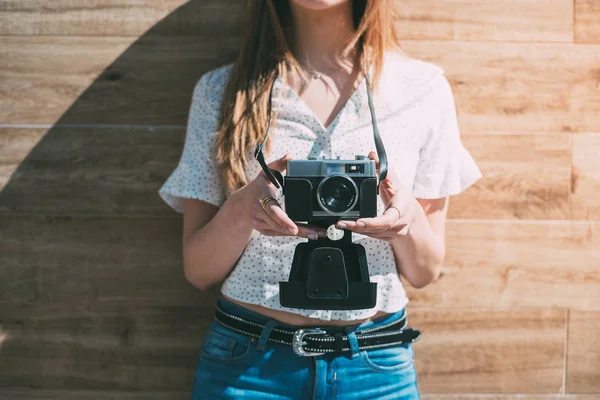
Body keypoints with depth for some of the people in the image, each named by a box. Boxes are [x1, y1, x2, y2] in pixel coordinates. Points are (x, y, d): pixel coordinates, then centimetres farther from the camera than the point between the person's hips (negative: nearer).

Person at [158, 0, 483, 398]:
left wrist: (408, 217, -19)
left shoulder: (425, 87, -1)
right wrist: (240, 210, -22)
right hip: (247, 362, 0)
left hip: (375, 365, 1)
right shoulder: (222, 90, -1)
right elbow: (198, 271, -1)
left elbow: (425, 272, 3)